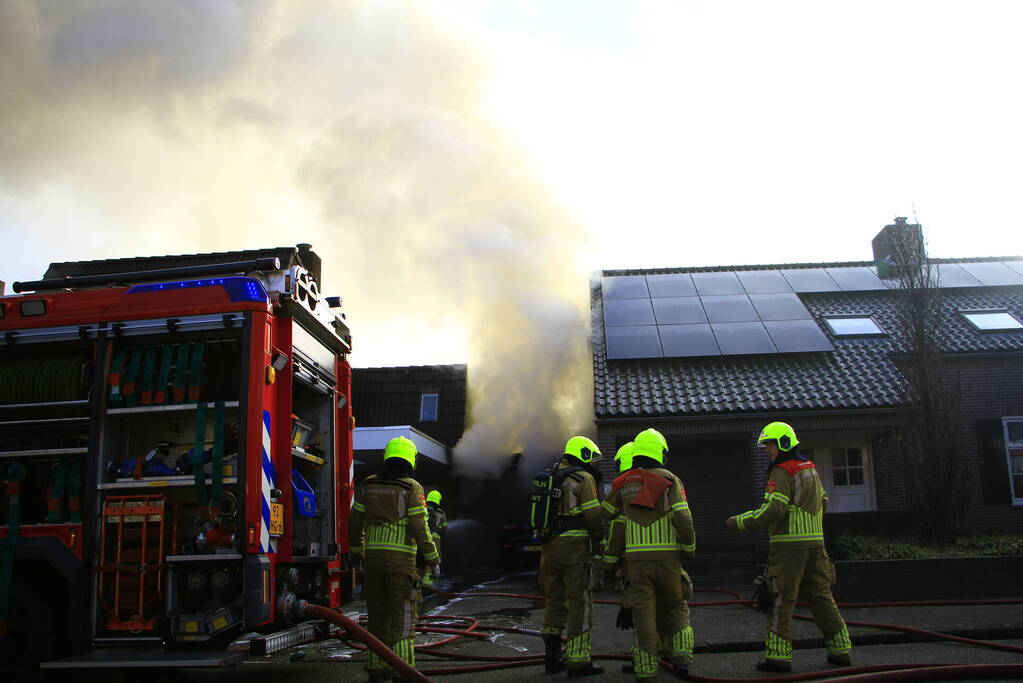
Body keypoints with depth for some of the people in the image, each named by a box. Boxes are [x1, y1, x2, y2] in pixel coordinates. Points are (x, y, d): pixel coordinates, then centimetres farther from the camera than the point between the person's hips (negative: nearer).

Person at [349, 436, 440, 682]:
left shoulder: (368, 484, 8)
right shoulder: (411, 488, -6)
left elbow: (355, 522, 10)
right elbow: (419, 528, -12)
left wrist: (356, 552, 24)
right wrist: (433, 559, -2)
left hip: (373, 557, 5)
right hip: (401, 560, -5)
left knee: (377, 615, 13)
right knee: (403, 617, 0)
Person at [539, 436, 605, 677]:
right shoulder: (583, 479, -6)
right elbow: (593, 515, -11)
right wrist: (598, 537, 5)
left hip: (549, 547, 7)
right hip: (574, 546, -7)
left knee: (554, 601, 14)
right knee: (580, 602, -2)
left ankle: (552, 657, 17)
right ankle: (578, 661, -2)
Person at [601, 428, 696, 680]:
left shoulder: (622, 485, 7)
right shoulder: (670, 481, 0)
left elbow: (614, 525, 5)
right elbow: (683, 520, -9)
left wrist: (610, 560, 12)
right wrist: (689, 548, 6)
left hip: (636, 558, 1)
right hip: (667, 556, -1)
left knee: (643, 612, 4)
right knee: (674, 607, 18)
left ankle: (646, 668, 4)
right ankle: (680, 657, 10)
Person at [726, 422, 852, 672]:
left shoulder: (783, 473, -13)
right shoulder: (810, 469, 15)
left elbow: (771, 511, -20)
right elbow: (822, 503, 25)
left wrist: (739, 522, -12)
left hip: (789, 546, -8)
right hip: (815, 543, 8)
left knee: (780, 600, -3)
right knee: (821, 597, 14)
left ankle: (778, 656, -2)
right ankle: (841, 650, 18)